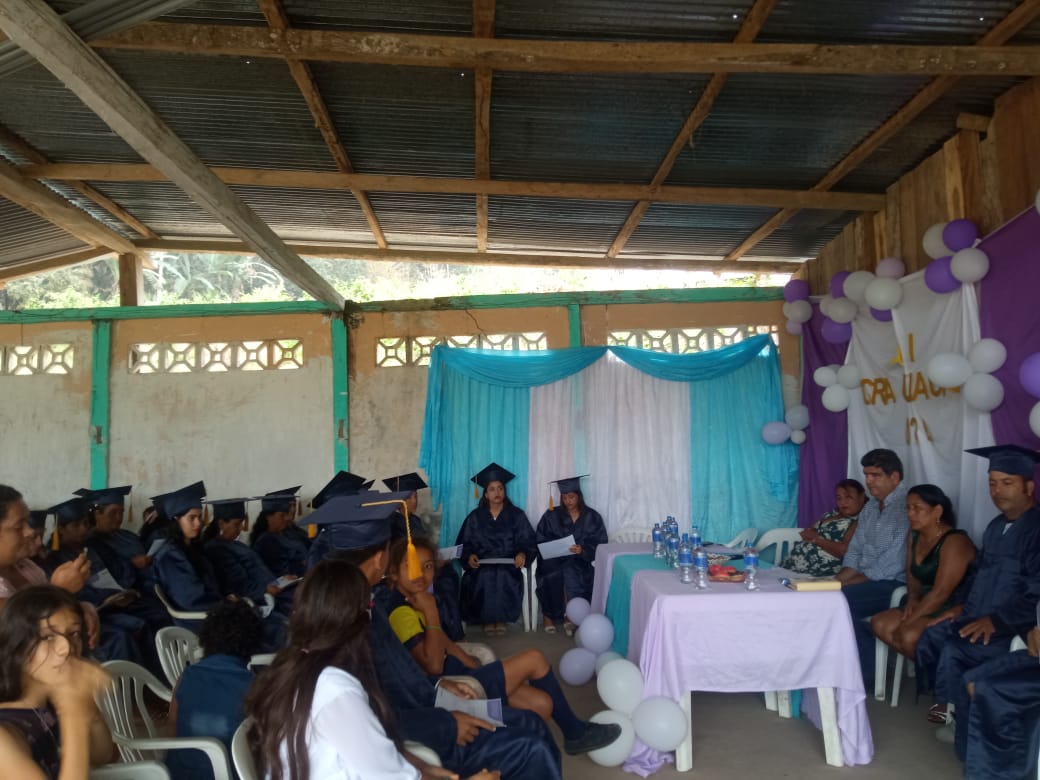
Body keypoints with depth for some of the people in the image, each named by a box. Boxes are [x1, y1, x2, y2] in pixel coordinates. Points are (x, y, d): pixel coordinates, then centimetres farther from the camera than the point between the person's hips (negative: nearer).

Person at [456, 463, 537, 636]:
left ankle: (501, 618, -15)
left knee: (503, 576, -34)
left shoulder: (516, 515, 7)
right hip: (481, 565, 1)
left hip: (507, 565, -1)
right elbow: (465, 543, 7)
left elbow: (528, 541, 1)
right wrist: (469, 556, -14)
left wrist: (522, 554, -20)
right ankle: (487, 618, -14)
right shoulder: (475, 517, 10)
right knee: (483, 577, -33)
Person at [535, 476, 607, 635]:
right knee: (556, 575, -33)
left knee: (570, 573, -33)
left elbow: (600, 544, -2)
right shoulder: (552, 516, 7)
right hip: (555, 560, 1)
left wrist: (583, 550, -21)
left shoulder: (592, 517, 4)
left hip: (581, 560, -1)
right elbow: (539, 540, 5)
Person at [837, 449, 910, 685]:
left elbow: (893, 565, -21)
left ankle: (867, 673, -7)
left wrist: (848, 584, -16)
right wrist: (838, 581, -5)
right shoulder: (870, 507, 13)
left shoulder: (907, 507, -15)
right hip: (866, 581, 8)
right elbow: (855, 552, 13)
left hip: (895, 584, -8)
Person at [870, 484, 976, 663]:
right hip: (928, 605, 9)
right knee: (879, 624, -8)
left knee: (909, 636, -30)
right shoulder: (915, 536, 8)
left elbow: (940, 593, -23)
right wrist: (913, 599, -2)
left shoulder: (954, 542, -18)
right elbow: (913, 575, 20)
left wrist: (906, 623, -20)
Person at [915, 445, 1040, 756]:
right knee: (932, 636, -9)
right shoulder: (996, 526, 12)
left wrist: (996, 621, -26)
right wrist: (964, 606, 8)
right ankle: (951, 708, 6)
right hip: (984, 617, 8)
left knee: (956, 651, -24)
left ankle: (968, 729, -2)